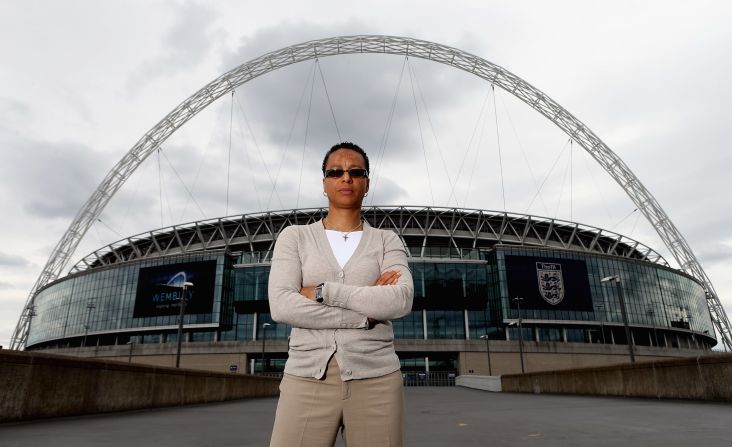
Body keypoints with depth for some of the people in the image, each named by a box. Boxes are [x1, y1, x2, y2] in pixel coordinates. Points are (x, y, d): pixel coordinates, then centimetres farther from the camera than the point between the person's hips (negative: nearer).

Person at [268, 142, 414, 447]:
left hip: (376, 379, 1)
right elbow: (281, 306, -9)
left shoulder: (387, 241, 8)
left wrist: (321, 292, -12)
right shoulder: (295, 236, 6)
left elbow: (401, 301, -10)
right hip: (308, 378, 0)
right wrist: (366, 313, -11)